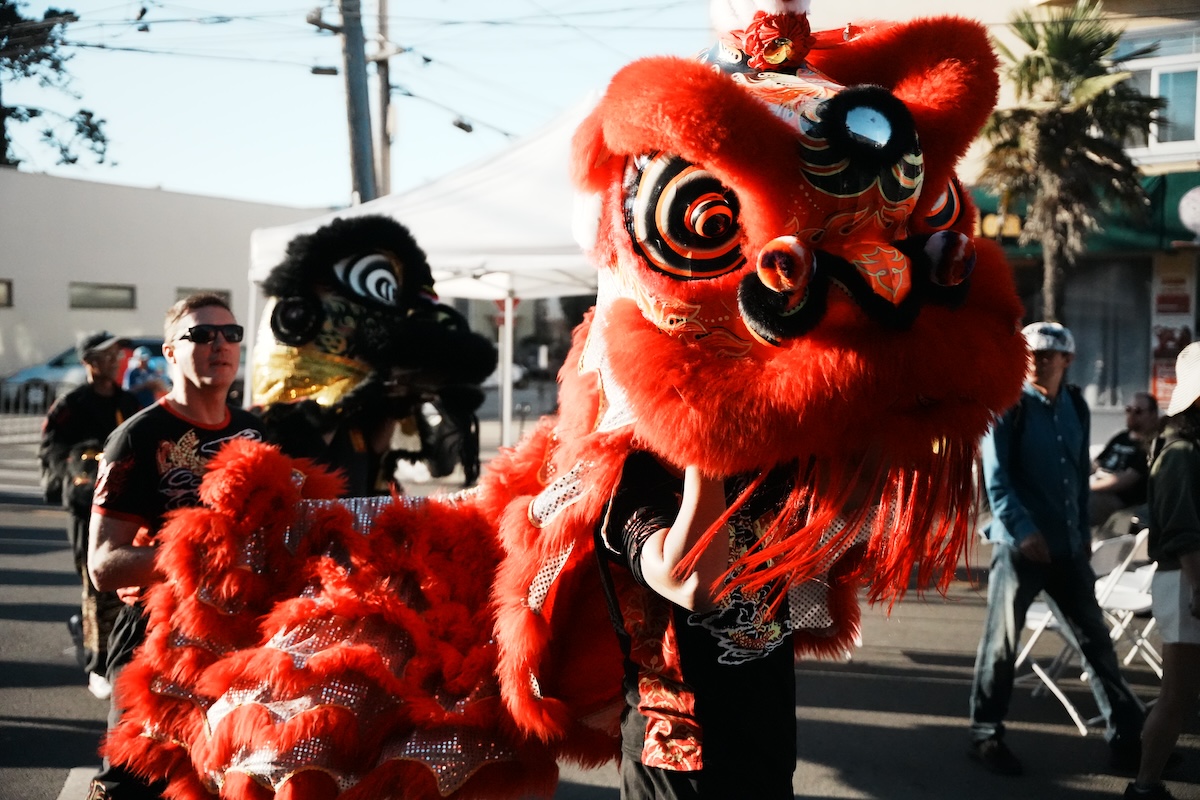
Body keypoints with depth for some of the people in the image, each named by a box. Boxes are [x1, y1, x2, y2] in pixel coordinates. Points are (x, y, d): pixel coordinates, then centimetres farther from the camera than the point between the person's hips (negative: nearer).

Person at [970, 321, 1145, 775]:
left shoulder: (1076, 405, 9)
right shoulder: (1008, 406, -8)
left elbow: (1081, 472, 17)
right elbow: (996, 478, -14)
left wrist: (1085, 529, 14)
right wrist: (1023, 532, -21)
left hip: (1068, 546, 5)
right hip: (1019, 544, -5)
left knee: (1096, 639, 10)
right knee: (1001, 641, 2)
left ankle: (1127, 736, 19)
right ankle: (986, 735, 15)